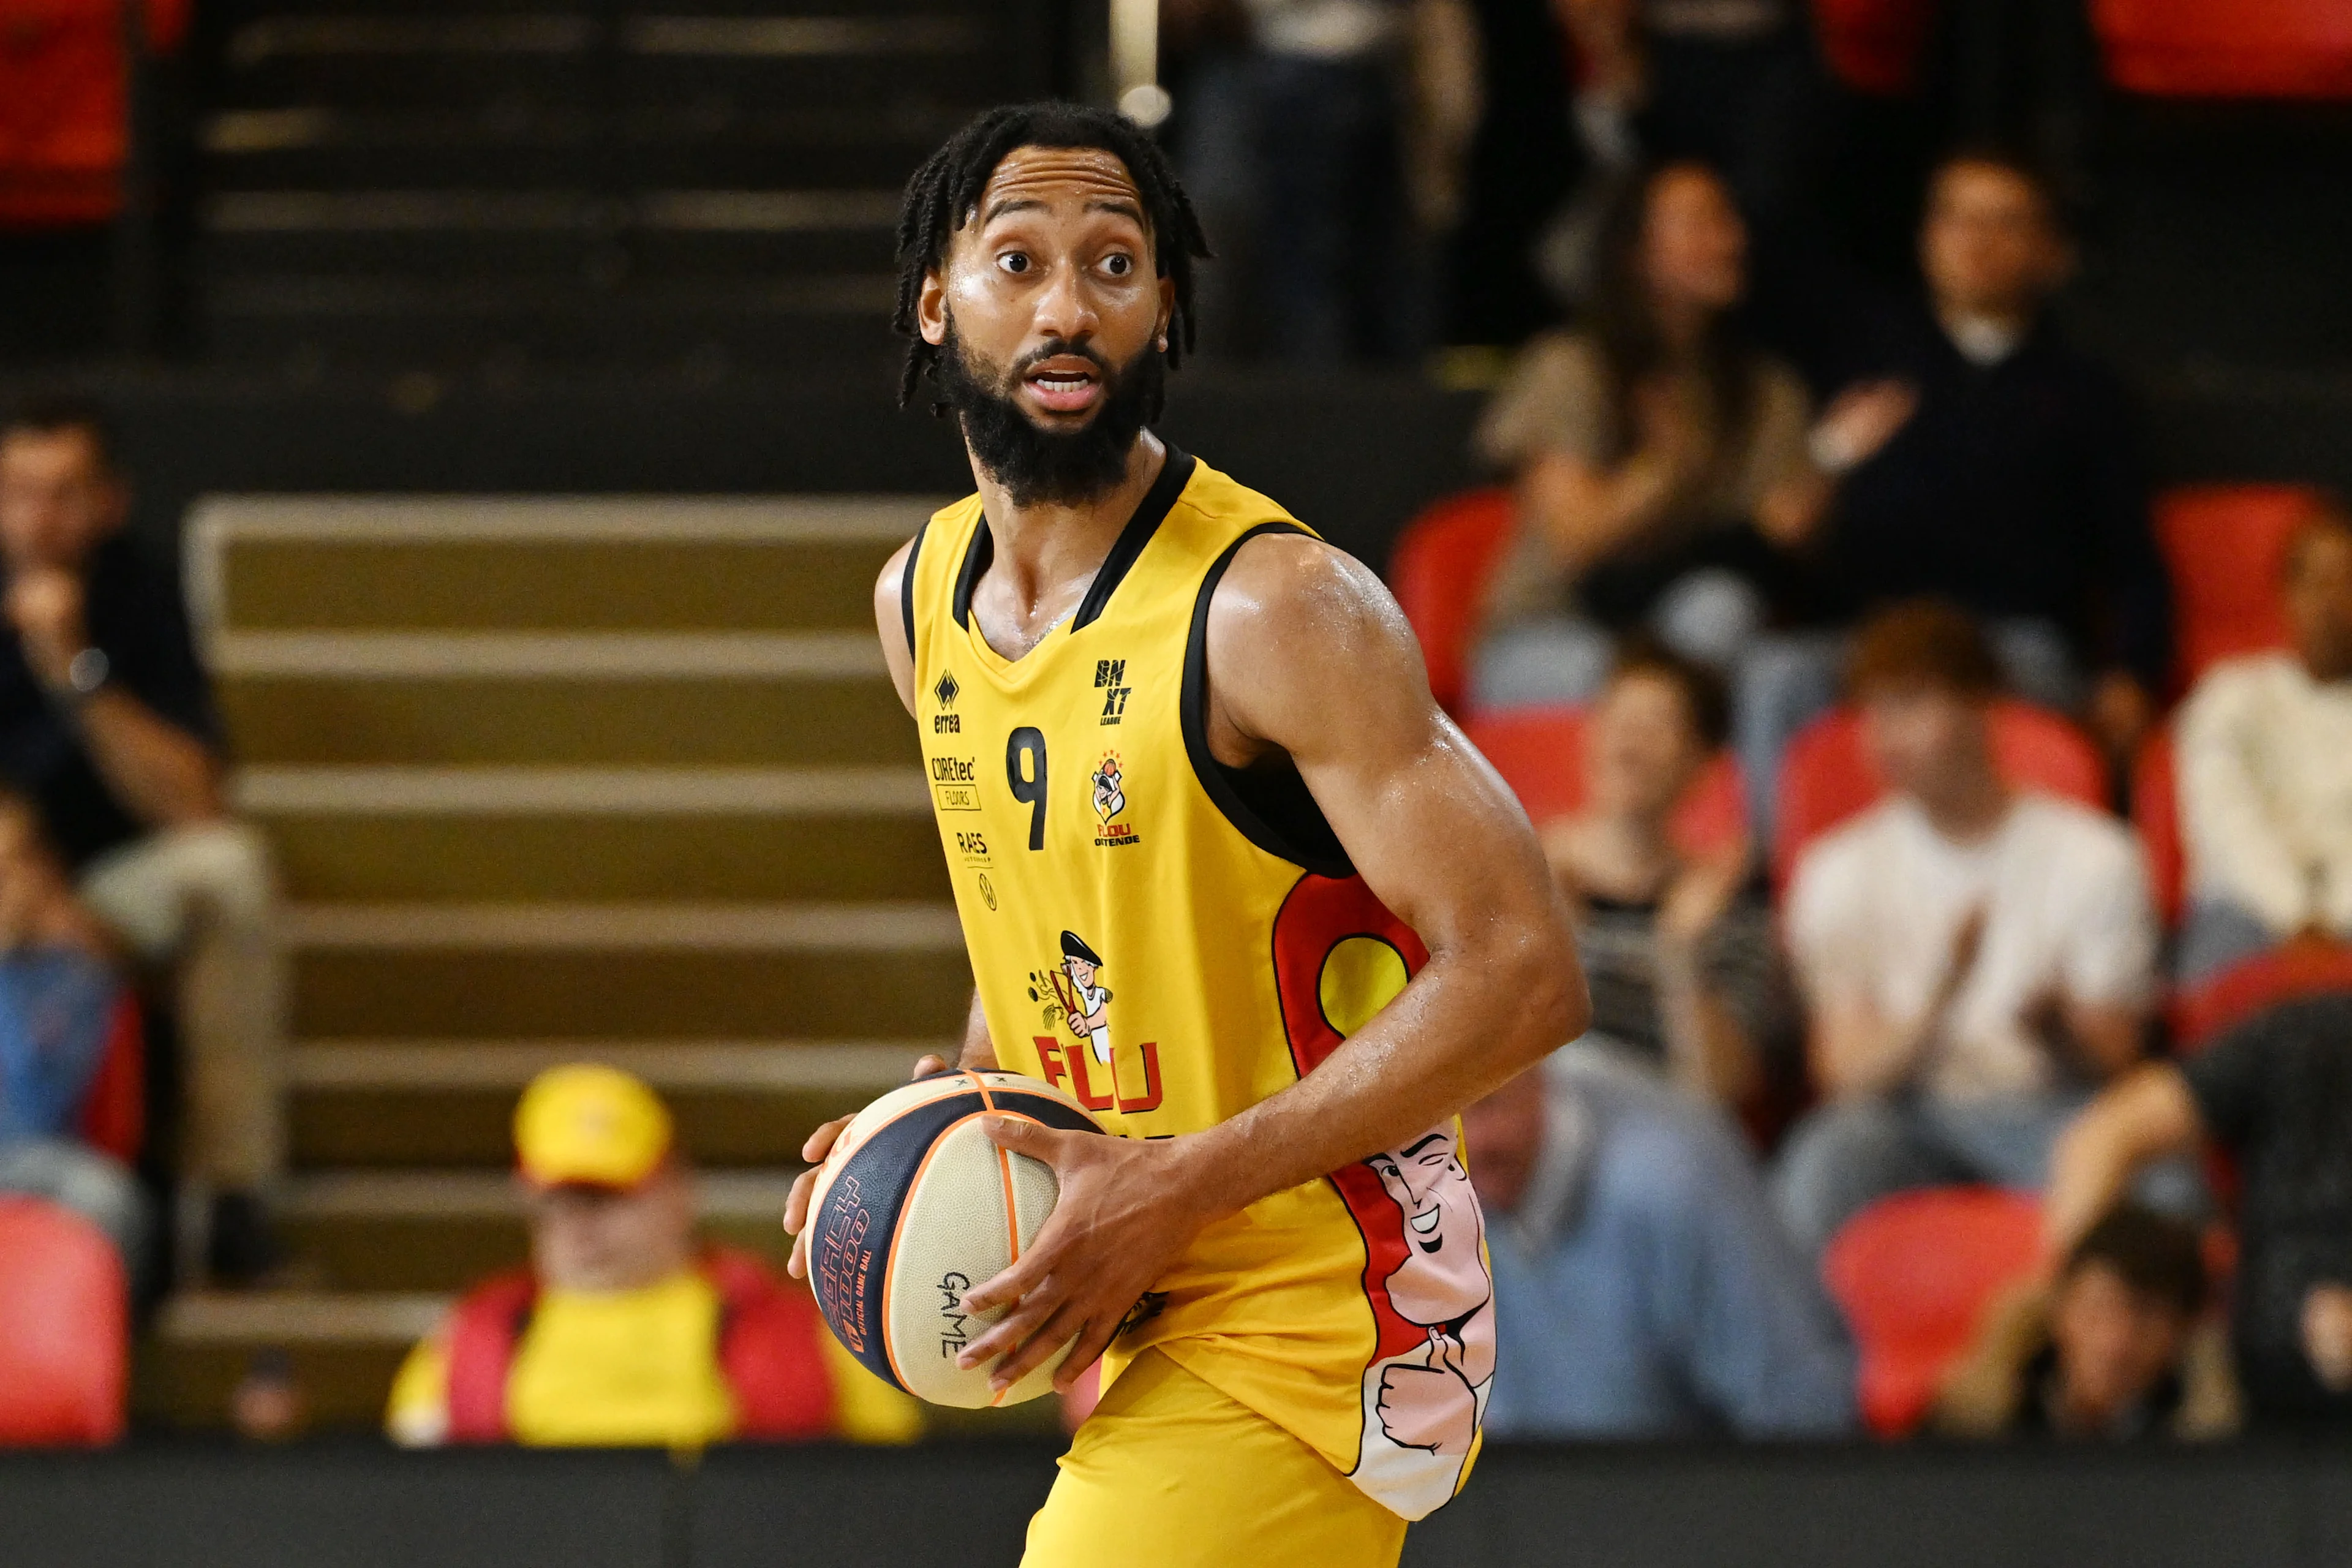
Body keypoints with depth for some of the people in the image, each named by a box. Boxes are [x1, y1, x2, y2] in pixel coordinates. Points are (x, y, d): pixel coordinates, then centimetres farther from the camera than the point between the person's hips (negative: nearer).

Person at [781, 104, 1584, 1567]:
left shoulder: (1277, 609, -19)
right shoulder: (923, 598, 6)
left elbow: (1522, 974, -23)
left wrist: (1185, 1184, -24)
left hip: (1313, 1326, -9)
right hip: (1150, 1331, 9)